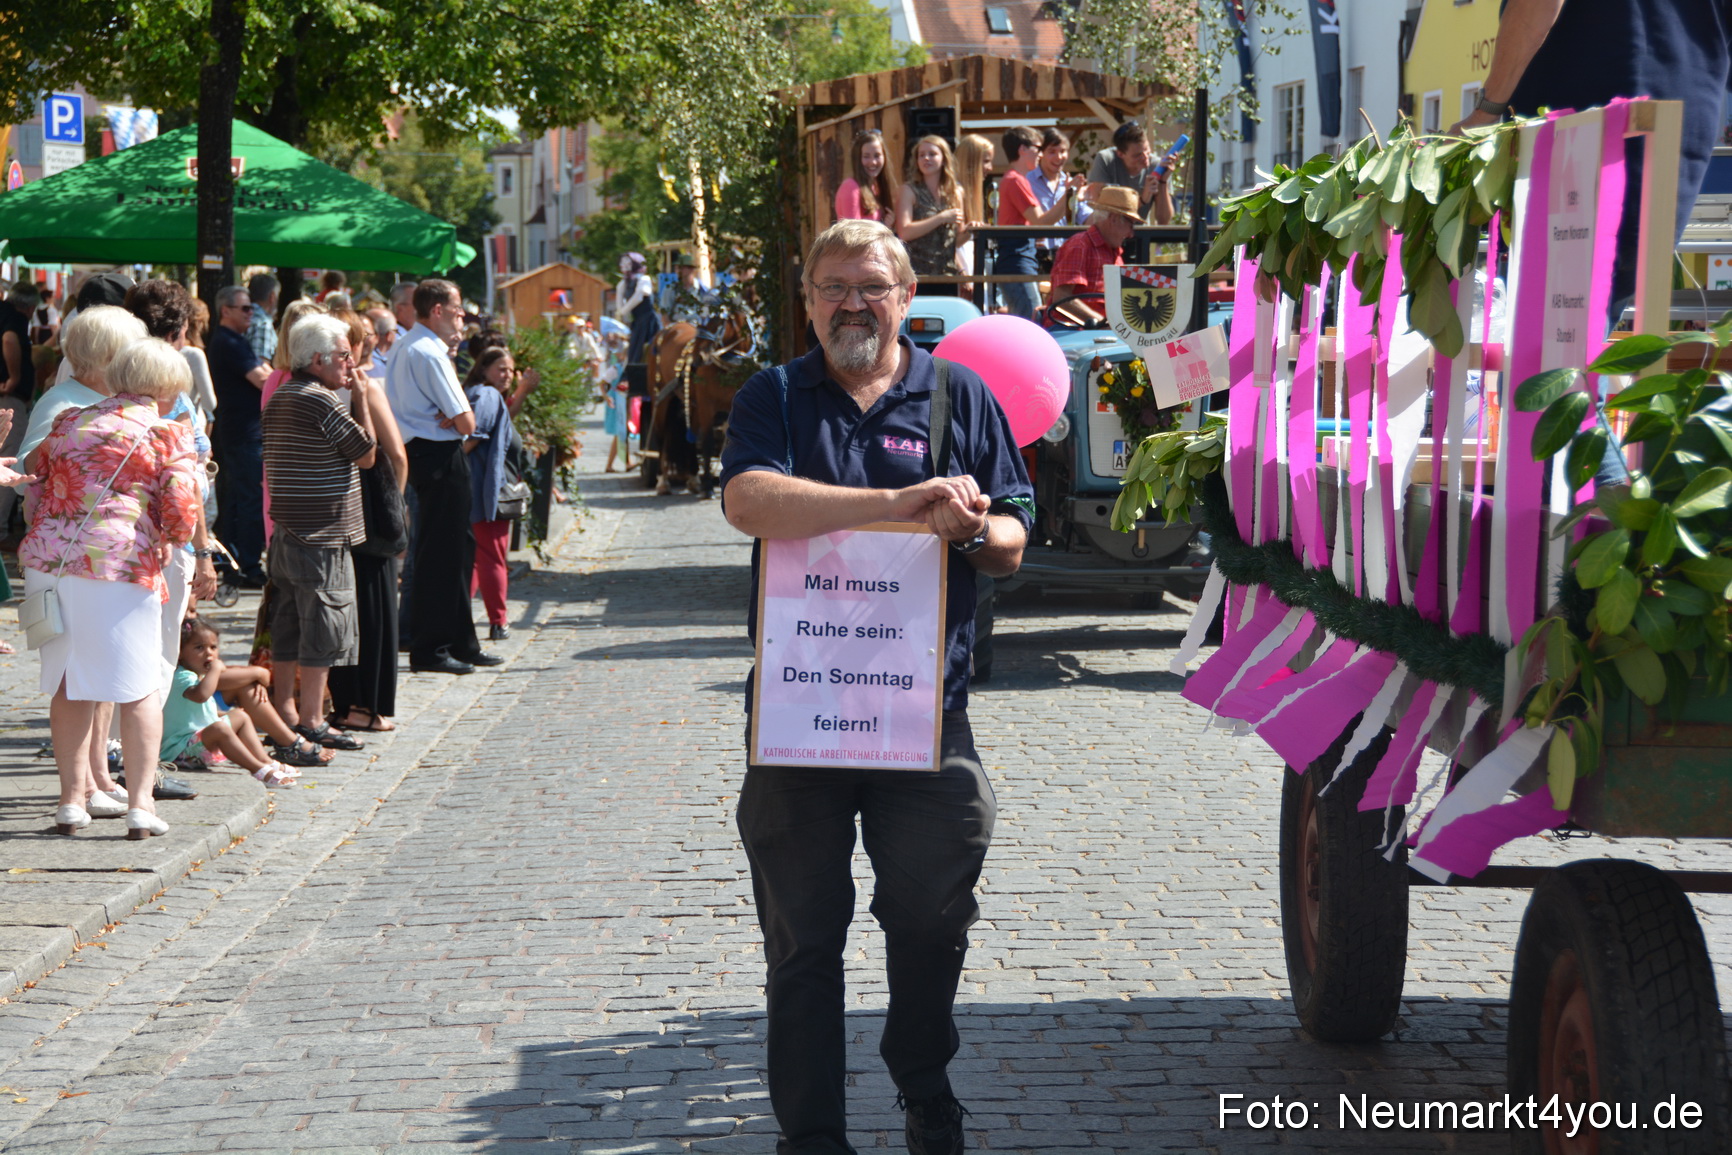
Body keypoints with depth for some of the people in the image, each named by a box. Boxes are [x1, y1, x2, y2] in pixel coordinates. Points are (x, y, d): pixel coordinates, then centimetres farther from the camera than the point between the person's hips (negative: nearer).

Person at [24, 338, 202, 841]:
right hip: (119, 565, -5)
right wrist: (168, 540, 14)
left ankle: (72, 799, 14)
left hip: (47, 559, 5)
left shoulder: (68, 423, 18)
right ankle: (140, 804, -1)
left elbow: (35, 499, 19)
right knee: (139, 688, 5)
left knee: (69, 683, 14)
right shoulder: (166, 434, 2)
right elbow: (182, 514, -6)